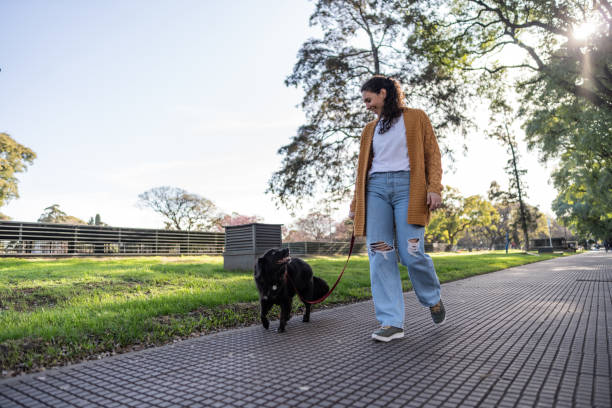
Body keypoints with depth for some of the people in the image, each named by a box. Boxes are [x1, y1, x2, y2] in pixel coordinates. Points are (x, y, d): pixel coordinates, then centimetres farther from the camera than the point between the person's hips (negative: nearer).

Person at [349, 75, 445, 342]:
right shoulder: (369, 129, 23)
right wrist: (356, 204, 15)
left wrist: (434, 187, -10)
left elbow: (433, 154, 5)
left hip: (408, 186, -4)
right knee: (380, 255, -8)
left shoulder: (416, 118, 12)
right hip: (375, 189, 4)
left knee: (411, 253, -12)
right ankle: (391, 322, -4)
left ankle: (433, 300, 18)